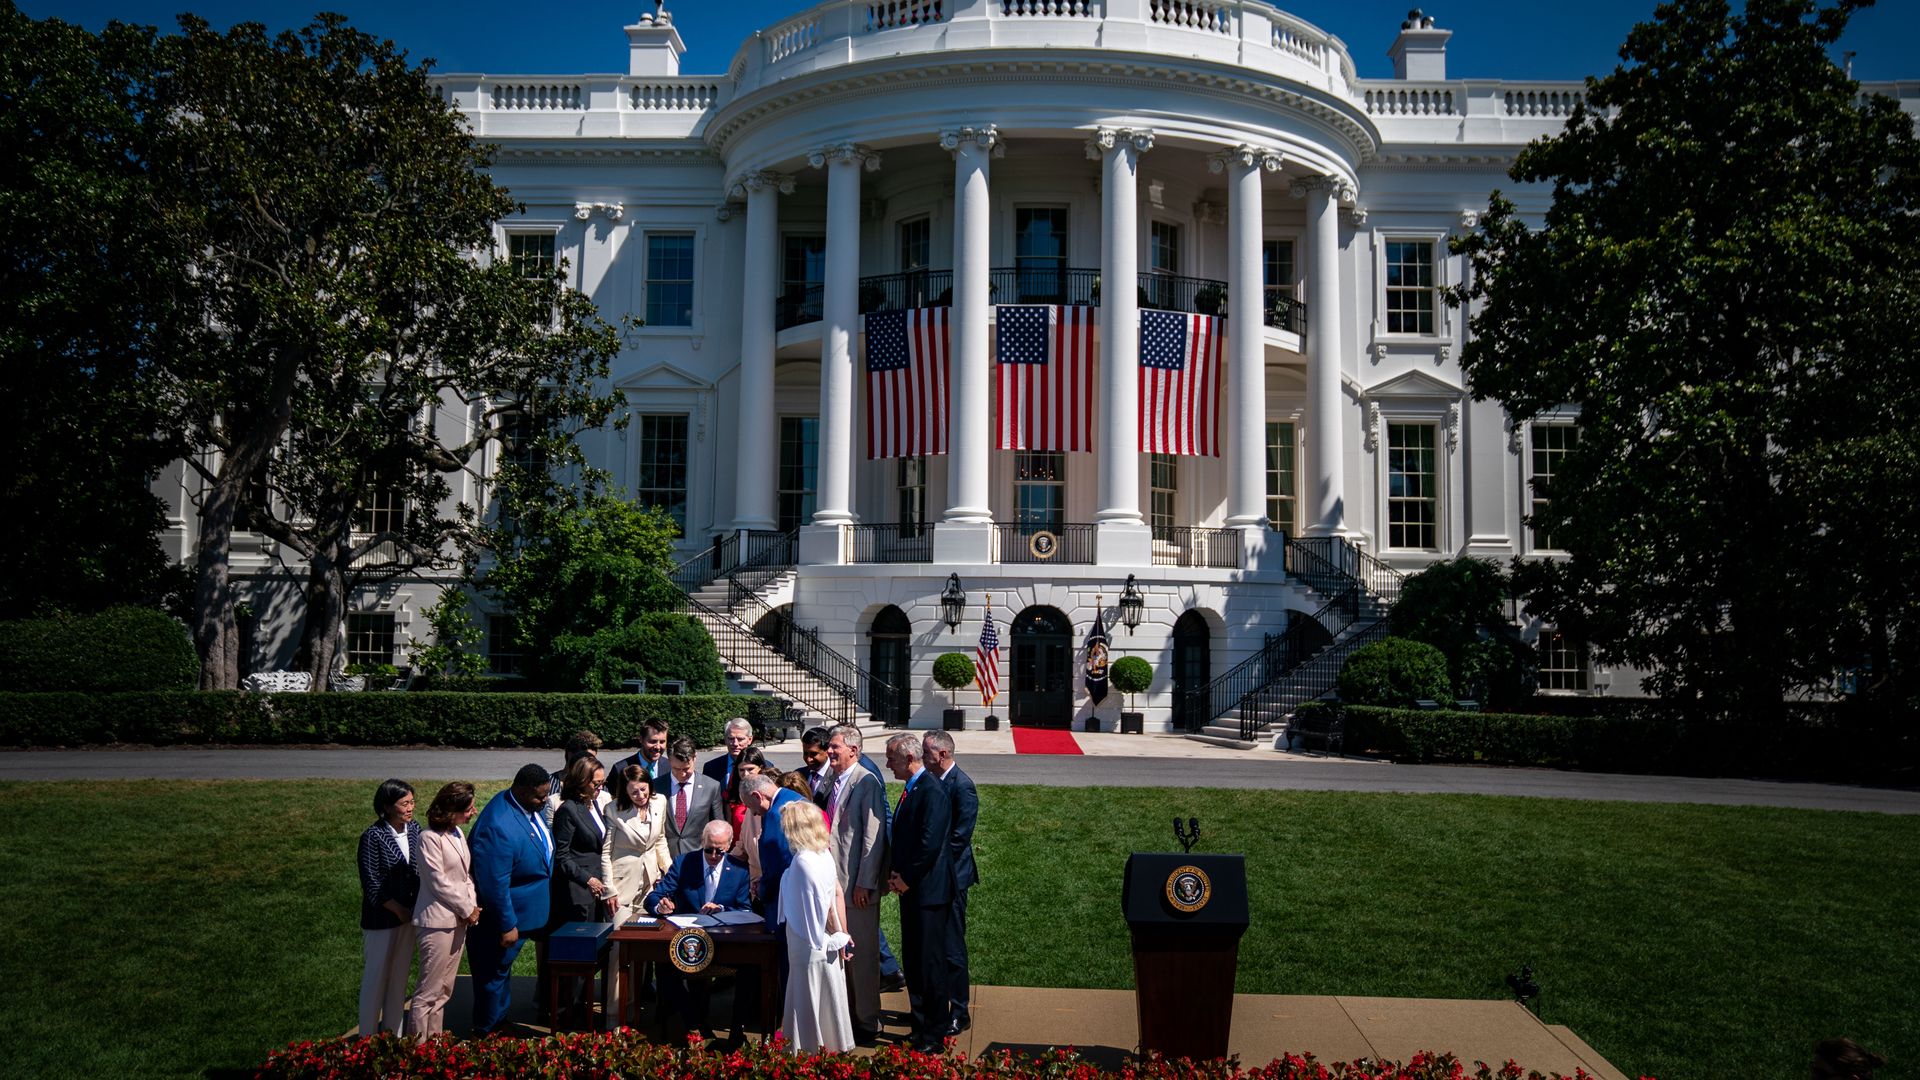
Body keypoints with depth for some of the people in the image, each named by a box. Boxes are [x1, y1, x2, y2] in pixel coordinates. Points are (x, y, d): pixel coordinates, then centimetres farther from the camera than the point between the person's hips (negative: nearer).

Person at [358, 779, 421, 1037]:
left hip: (408, 914, 5)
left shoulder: (414, 828, -1)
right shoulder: (373, 837, -17)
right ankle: (368, 1037, 21)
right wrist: (398, 909, -12)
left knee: (400, 975, 15)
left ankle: (393, 1032, 28)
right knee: (377, 976, 7)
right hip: (382, 917, -5)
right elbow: (371, 885, -15)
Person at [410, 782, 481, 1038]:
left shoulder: (457, 833, 11)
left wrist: (472, 905, 2)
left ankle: (435, 1038, 22)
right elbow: (439, 882, -15)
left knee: (444, 988, 14)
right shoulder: (430, 838, -14)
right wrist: (468, 909, -9)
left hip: (459, 920, 8)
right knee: (429, 991, -5)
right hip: (437, 922, -8)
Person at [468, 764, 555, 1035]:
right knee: (494, 974, 9)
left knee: (502, 968, 24)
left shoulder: (529, 807, -4)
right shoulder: (498, 827, -34)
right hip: (506, 915, -9)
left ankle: (500, 1022, 40)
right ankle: (486, 1034, 25)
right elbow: (494, 883, -30)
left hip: (528, 911, 9)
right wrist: (507, 926, -23)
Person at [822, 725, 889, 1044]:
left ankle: (868, 1023, 13)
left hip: (857, 885, -8)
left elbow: (874, 836, -17)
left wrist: (864, 883, -18)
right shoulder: (832, 781, 10)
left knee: (862, 954, 1)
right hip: (833, 881, 8)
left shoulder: (866, 783, -14)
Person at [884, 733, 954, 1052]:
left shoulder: (932, 791, -17)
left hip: (928, 891, -10)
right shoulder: (911, 790, 13)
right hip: (910, 889, 10)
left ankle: (934, 1036, 4)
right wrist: (896, 875, 6)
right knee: (912, 960, 16)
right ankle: (921, 1024, 27)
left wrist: (906, 879, -14)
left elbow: (930, 843, -23)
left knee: (930, 963, -4)